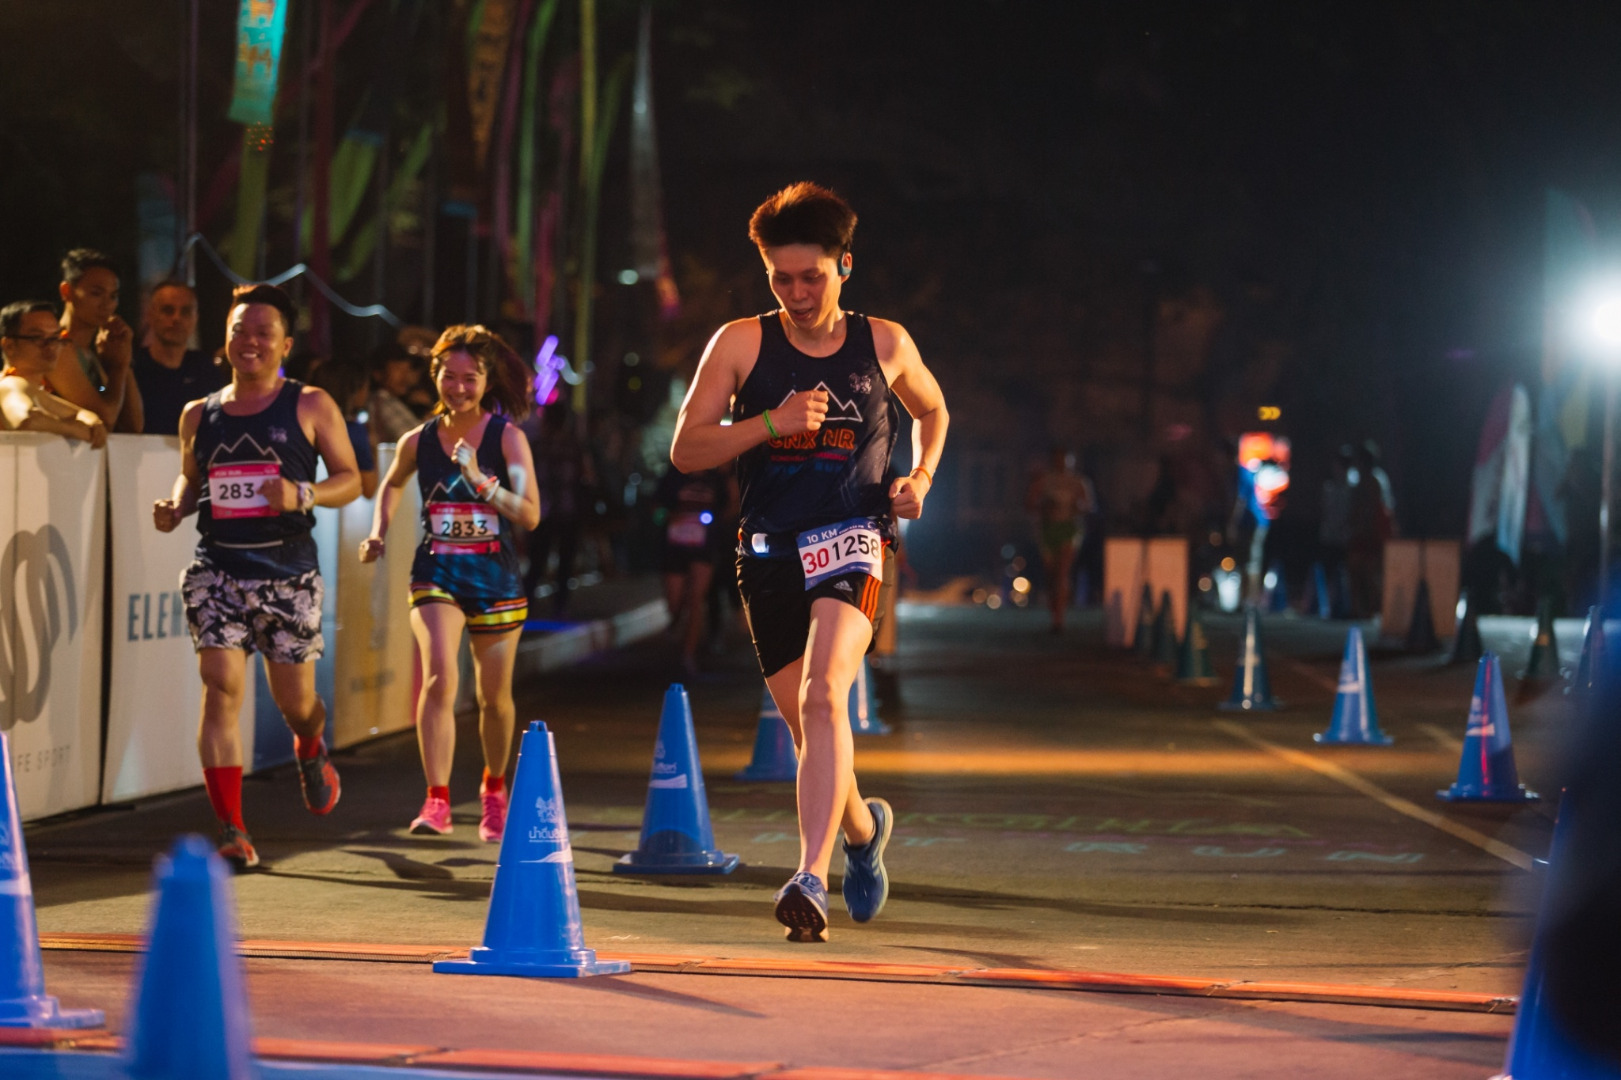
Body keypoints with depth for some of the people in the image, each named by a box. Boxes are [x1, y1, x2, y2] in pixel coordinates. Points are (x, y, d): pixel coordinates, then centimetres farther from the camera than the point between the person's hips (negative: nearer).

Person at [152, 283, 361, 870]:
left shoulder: (310, 407, 2)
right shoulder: (200, 415, 11)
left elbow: (350, 479, 4)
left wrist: (302, 495, -15)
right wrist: (173, 508, 3)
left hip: (288, 572, -1)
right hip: (218, 568, 1)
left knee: (294, 699, 7)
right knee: (221, 689, -14)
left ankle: (310, 751, 47)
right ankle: (232, 829, -14)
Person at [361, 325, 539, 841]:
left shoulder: (507, 438, -6)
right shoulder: (419, 441, 0)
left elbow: (530, 514, -14)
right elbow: (391, 485, 22)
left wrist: (480, 480, -24)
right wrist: (378, 532, 9)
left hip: (496, 579, 0)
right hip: (437, 576, 0)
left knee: (494, 698, 12)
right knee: (439, 677, -22)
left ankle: (494, 786, 39)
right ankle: (437, 802, -23)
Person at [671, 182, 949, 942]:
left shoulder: (885, 345, 6)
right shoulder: (741, 344, 3)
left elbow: (932, 410, 27)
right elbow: (685, 451, -1)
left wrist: (921, 476, 8)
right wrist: (770, 424, -15)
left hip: (853, 538, -2)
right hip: (770, 550, 2)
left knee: (823, 695, -25)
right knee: (806, 725, 12)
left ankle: (811, 878, -33)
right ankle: (863, 827, 44)